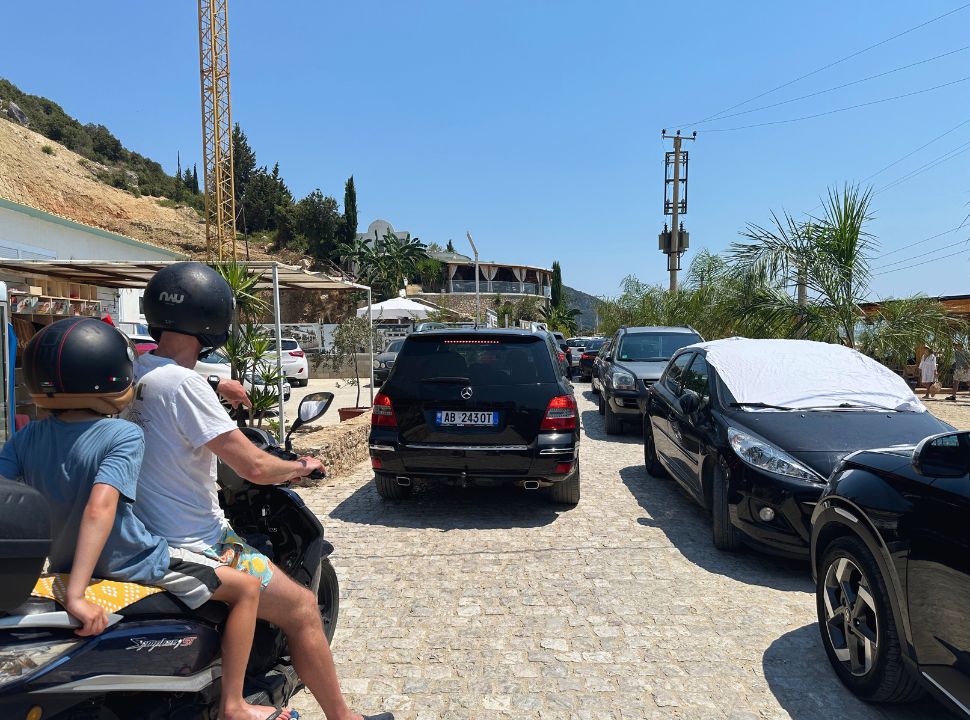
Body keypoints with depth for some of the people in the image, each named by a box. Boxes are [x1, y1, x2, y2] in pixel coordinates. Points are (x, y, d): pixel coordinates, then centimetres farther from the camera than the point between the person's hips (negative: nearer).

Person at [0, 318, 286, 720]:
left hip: (64, 565, 7)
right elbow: (100, 507, -35)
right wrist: (77, 595, -35)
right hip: (131, 570, -7)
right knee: (246, 588, 5)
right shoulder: (123, 436, -24)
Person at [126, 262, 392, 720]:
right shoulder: (183, 384, -25)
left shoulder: (140, 370, 2)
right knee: (301, 608, -2)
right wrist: (299, 467, -7)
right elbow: (254, 467, -24)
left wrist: (213, 385, 33)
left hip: (147, 534, 10)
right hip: (189, 549, -10)